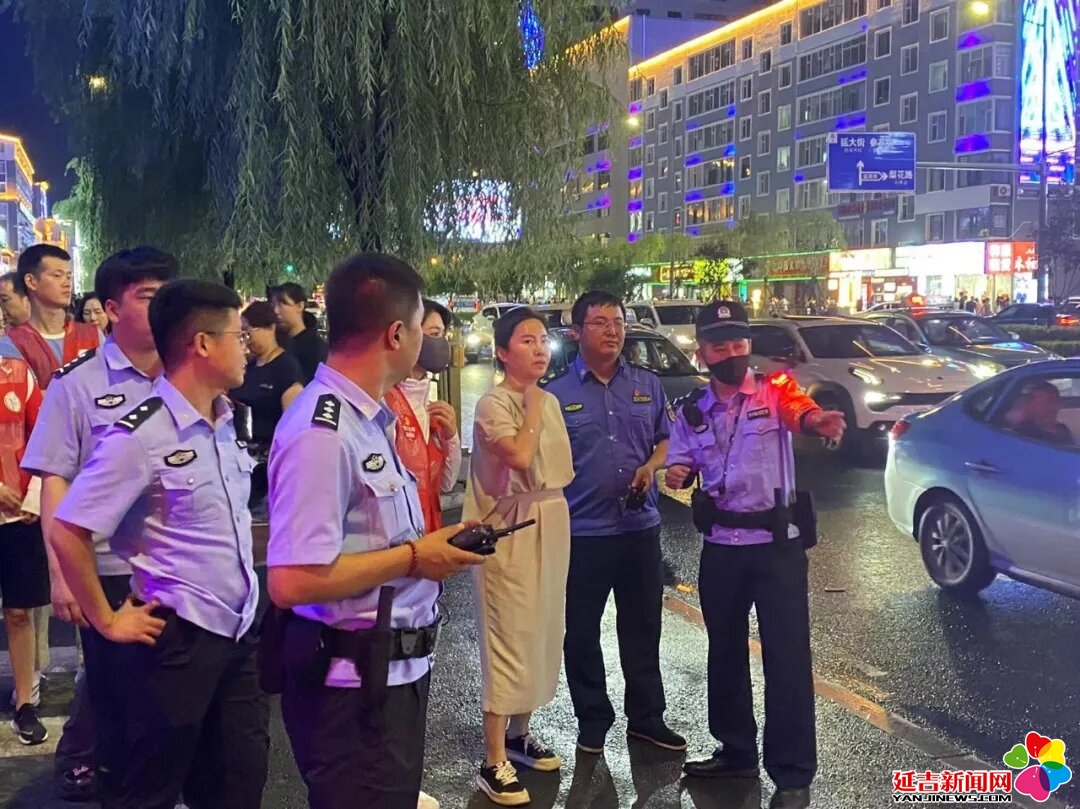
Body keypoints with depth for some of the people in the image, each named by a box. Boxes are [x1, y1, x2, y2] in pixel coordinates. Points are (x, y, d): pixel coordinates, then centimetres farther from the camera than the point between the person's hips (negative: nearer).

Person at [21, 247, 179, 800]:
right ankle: (82, 764, 33)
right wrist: (61, 571, -13)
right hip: (108, 567, -3)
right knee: (113, 683, 10)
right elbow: (54, 481, -6)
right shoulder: (77, 385, -6)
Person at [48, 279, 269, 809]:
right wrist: (108, 621, -11)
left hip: (238, 631, 7)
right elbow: (67, 532, -18)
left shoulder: (225, 421, 6)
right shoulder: (141, 435, -18)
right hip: (179, 638, -7)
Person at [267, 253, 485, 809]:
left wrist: (429, 544, 4)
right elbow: (293, 581, -28)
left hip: (394, 668, 10)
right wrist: (412, 557, -19)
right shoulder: (322, 434, -23)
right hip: (353, 683, -10)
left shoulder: (367, 418, 8)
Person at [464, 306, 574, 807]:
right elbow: (520, 456, -30)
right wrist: (532, 407, -17)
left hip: (550, 530, 8)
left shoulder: (550, 402, 11)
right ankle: (494, 763, 1)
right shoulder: (494, 404, -14)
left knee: (541, 635, 14)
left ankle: (519, 734, 31)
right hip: (510, 534, -8)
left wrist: (557, 529, 16)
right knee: (509, 640, -6)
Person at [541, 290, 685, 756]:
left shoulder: (648, 385, 6)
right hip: (581, 532, -3)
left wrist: (652, 466, -7)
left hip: (641, 527, 3)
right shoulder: (555, 393, -5)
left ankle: (647, 717, 27)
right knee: (582, 632, 8)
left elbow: (667, 439, 15)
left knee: (643, 628, 13)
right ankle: (593, 721, 23)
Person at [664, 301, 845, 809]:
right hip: (720, 546, 4)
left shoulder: (774, 391, -7)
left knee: (787, 657, -2)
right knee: (725, 650, 15)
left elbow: (799, 410, -30)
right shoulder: (691, 412, 5)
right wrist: (677, 474, -13)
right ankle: (736, 751, 33)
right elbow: (681, 467, 13)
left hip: (776, 544, -4)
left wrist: (817, 420, -54)